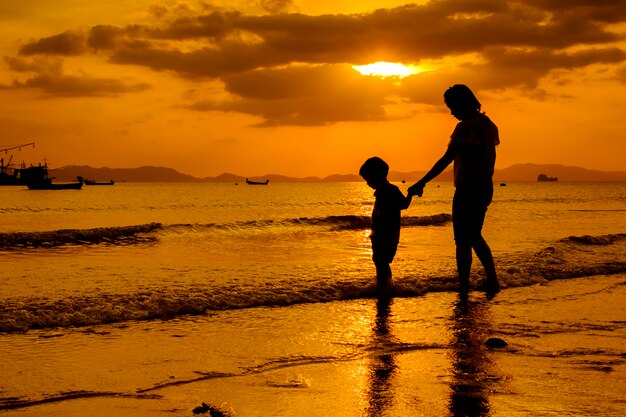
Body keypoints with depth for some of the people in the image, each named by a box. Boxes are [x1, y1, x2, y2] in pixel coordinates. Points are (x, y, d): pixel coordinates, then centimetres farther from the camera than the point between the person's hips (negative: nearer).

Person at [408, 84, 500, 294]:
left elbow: (446, 159, -21)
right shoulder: (487, 124, 12)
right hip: (485, 187, 9)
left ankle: (463, 286, -2)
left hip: (468, 188, -9)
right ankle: (492, 281, 20)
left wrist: (421, 183, -21)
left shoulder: (465, 127, -16)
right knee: (475, 236, 20)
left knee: (463, 240, -3)